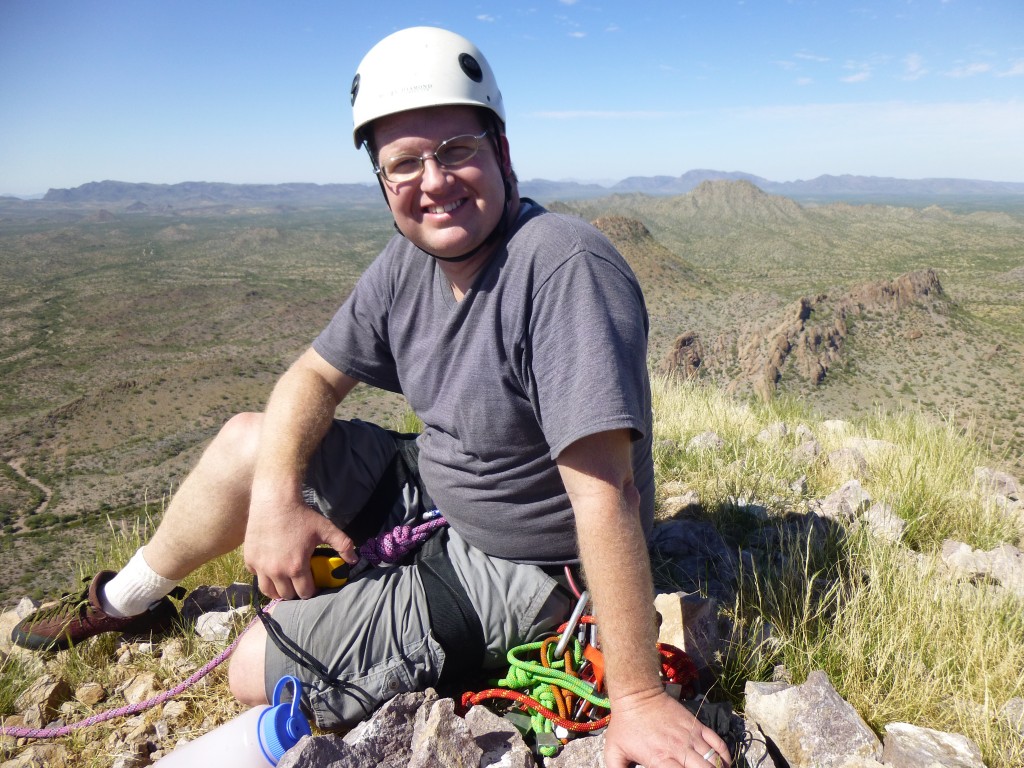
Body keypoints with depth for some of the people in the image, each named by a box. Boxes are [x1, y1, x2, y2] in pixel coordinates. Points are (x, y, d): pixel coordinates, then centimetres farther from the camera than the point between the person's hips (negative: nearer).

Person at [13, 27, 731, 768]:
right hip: (430, 492, 7)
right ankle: (125, 601, 36)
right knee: (248, 440, 12)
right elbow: (315, 375, 5)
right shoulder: (410, 261, -5)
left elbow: (606, 491, -34)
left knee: (259, 672, -10)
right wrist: (276, 494, -11)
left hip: (508, 568, -7)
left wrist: (638, 697, -30)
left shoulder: (564, 267, -30)